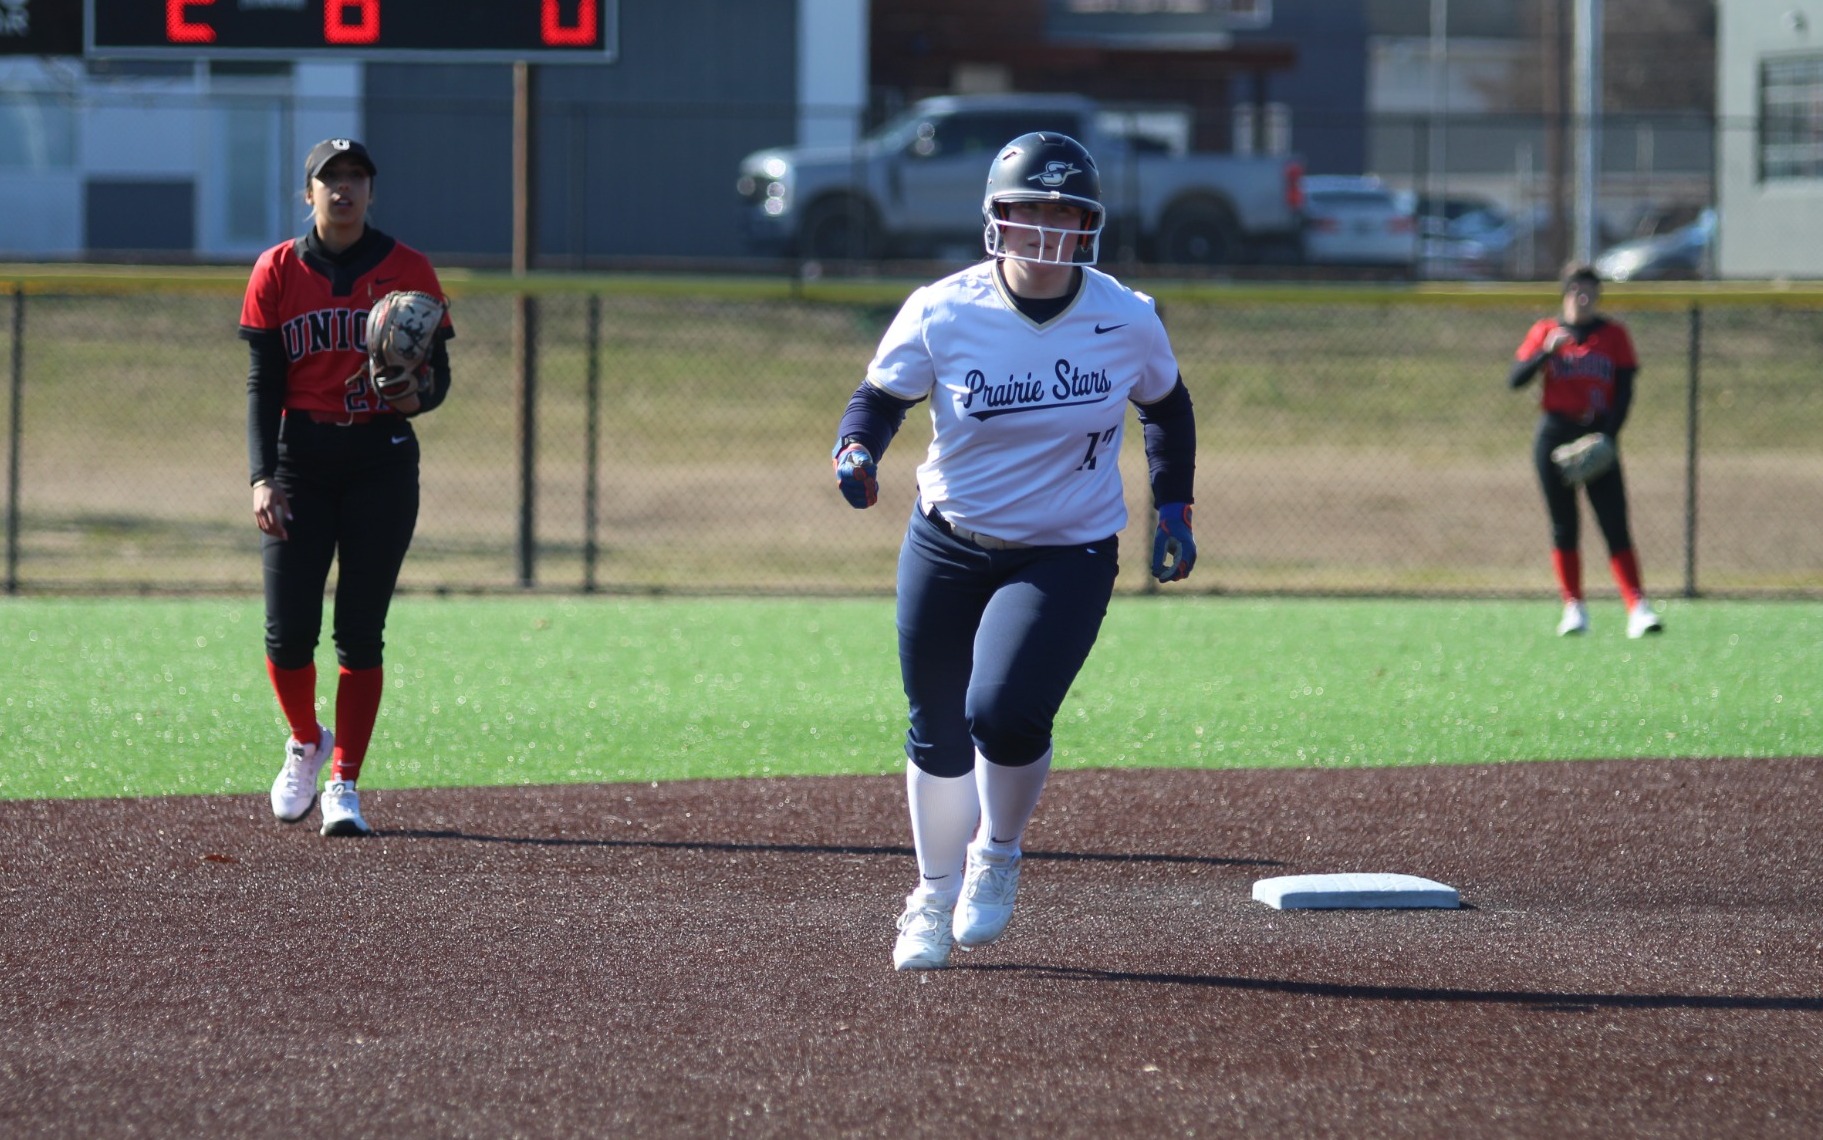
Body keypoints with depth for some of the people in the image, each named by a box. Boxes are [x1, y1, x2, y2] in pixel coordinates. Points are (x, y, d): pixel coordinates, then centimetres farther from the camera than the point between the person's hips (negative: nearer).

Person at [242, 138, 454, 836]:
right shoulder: (277, 271, 5)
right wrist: (262, 477, -9)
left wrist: (417, 396, -20)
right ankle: (306, 742, 24)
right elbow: (262, 384, 2)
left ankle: (344, 783, 4)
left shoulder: (408, 271, 4)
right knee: (288, 631, -5)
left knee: (360, 633, -4)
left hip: (382, 457, 0)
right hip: (300, 457, 0)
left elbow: (438, 376, 5)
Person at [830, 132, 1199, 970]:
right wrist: (856, 450, -22)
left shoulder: (1127, 322, -8)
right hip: (947, 548, 1)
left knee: (1004, 712, -22)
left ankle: (997, 855, 10)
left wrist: (1172, 510, 7)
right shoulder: (941, 313, -12)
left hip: (1068, 558, -1)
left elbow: (1166, 407, 11)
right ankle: (936, 896, 36)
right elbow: (880, 398, -1)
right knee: (938, 735, 8)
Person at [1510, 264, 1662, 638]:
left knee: (1616, 526, -8)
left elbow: (1624, 392, 2)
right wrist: (1548, 351, -17)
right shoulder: (1545, 331, 7)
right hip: (1555, 435, 1)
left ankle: (1638, 608, -13)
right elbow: (1515, 379, -1)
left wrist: (1608, 436, -12)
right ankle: (1574, 609, 8)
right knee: (1564, 526, 2)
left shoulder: (1614, 334, 6)